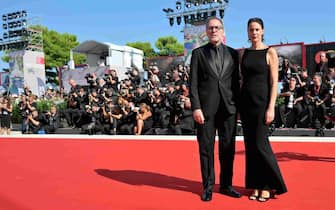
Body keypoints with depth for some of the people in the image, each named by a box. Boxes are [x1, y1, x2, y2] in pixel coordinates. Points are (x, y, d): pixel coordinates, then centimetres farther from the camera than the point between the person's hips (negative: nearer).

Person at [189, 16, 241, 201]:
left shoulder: (233, 53, 12)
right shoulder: (198, 53, 6)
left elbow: (236, 81, 12)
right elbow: (193, 83, -1)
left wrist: (238, 105, 6)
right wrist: (196, 107, -10)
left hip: (229, 108, 2)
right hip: (206, 108, -2)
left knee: (228, 149, 8)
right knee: (206, 149, 4)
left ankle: (226, 185, 22)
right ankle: (208, 186, 17)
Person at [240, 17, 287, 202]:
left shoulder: (270, 52, -2)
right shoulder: (244, 53, 11)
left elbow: (274, 82, -6)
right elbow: (243, 80, 13)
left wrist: (271, 108, -14)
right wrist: (238, 105, 8)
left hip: (261, 102, -5)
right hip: (245, 102, 5)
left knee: (260, 144, -6)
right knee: (250, 145, 7)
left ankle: (268, 185, 13)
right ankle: (255, 185, 18)